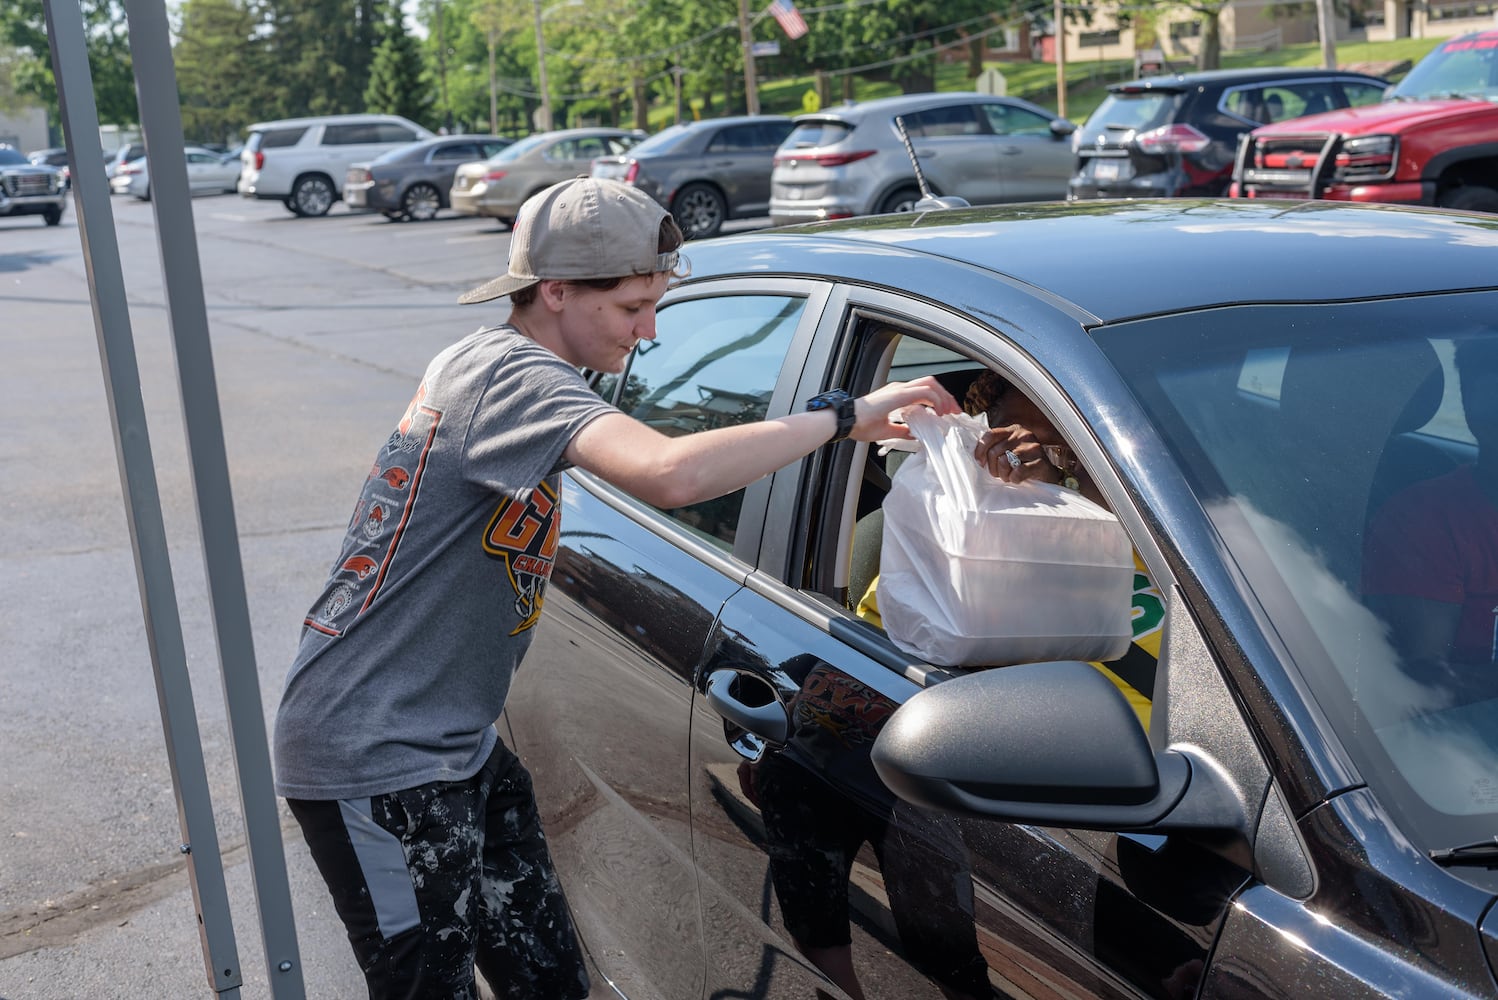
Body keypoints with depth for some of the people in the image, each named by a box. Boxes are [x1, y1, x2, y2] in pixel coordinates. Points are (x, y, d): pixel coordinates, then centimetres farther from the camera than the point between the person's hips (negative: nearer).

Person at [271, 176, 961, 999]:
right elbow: (672, 475, -39)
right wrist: (843, 415, -29)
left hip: (454, 745, 10)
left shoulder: (484, 365, 11)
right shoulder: (513, 376, -22)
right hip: (374, 765, -10)